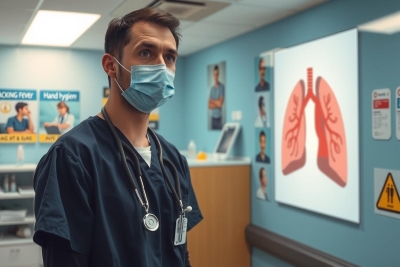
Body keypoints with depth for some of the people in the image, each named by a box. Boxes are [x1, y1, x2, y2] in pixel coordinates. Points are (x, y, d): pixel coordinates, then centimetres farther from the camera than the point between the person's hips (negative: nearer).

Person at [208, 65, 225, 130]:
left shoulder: (222, 87, -8)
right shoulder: (211, 88, 7)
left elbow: (220, 103, -15)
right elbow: (209, 105, 3)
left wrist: (212, 100, -1)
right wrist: (217, 105, -11)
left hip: (219, 117, -4)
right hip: (213, 117, 4)